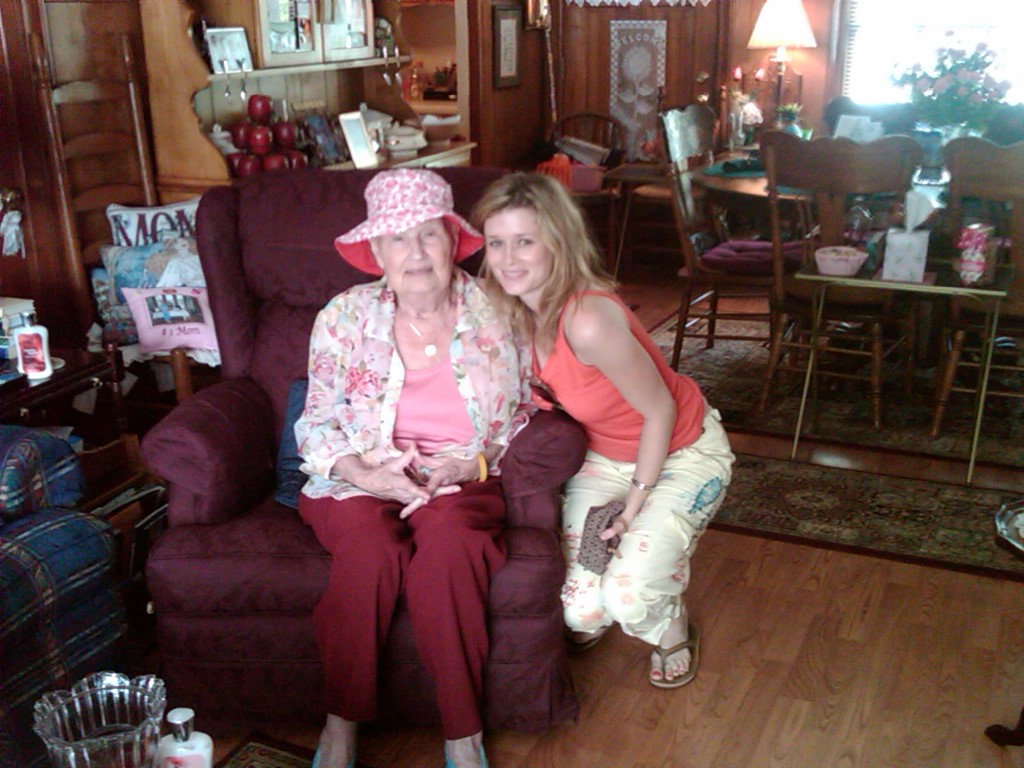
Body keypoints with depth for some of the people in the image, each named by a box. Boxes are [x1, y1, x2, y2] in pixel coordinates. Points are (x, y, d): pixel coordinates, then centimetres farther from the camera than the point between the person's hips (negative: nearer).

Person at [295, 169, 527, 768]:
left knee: (449, 547, -34)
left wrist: (472, 464, -12)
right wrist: (368, 474, -16)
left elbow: (519, 418, 7)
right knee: (371, 548, -33)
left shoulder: (493, 315, 1)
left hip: (464, 482, 0)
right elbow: (318, 425, 3)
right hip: (361, 480, 1)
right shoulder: (344, 317, 1)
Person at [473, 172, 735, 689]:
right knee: (581, 610, -8)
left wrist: (633, 506, -15)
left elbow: (660, 412, -23)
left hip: (682, 451, -5)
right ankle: (597, 618, 30)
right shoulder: (511, 312, -13)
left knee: (630, 595, -20)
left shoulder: (590, 321, -35)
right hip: (604, 454, 5)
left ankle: (673, 634, 16)